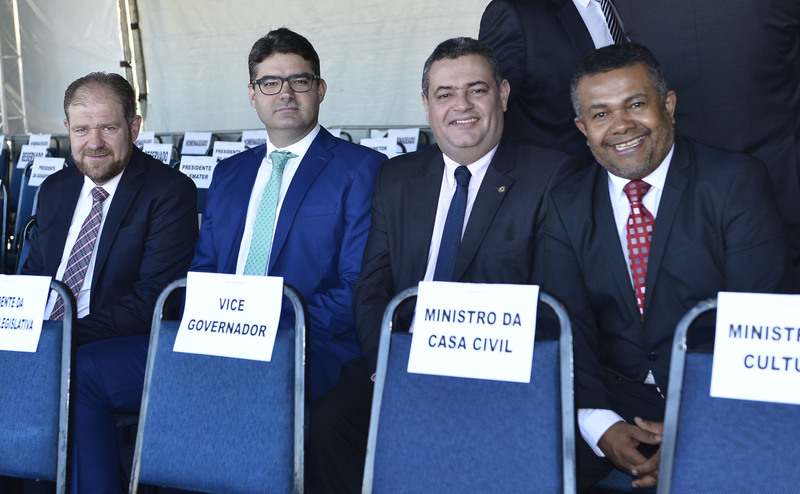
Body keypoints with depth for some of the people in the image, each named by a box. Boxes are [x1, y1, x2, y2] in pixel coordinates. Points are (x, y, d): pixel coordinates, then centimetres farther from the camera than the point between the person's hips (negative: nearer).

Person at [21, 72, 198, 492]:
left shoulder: (170, 191, -6)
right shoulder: (56, 189, 17)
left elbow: (151, 303, -13)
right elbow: (32, 275, 20)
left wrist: (71, 335, -24)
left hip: (132, 348, -6)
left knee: (75, 372, -35)